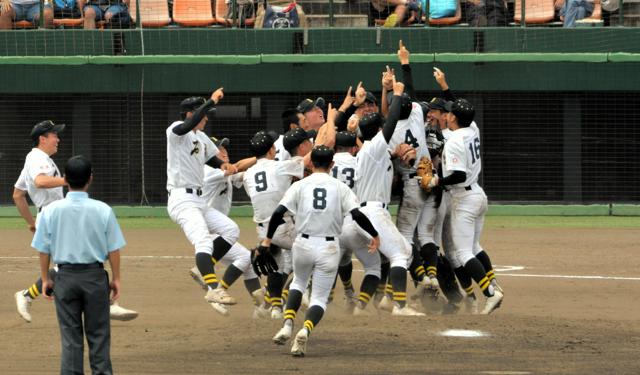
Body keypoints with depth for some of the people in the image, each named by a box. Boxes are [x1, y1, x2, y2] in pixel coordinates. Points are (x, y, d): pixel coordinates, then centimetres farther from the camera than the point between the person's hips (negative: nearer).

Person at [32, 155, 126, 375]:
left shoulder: (51, 210, -6)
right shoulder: (102, 210, -7)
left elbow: (43, 249, -2)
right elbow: (113, 249, -4)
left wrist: (45, 279, 9)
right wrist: (116, 278, 7)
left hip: (65, 276, 1)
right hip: (95, 275, -1)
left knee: (70, 335, 6)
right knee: (98, 334, 8)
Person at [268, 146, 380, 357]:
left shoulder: (300, 186, 1)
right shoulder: (340, 188, 1)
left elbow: (279, 213, -6)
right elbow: (357, 214, -9)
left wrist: (268, 238, 4)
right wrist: (374, 235, 4)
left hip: (303, 244, 1)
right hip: (329, 247, -1)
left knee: (298, 282, 30)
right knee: (320, 297, 7)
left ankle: (288, 324, 10)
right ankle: (305, 330, -22)